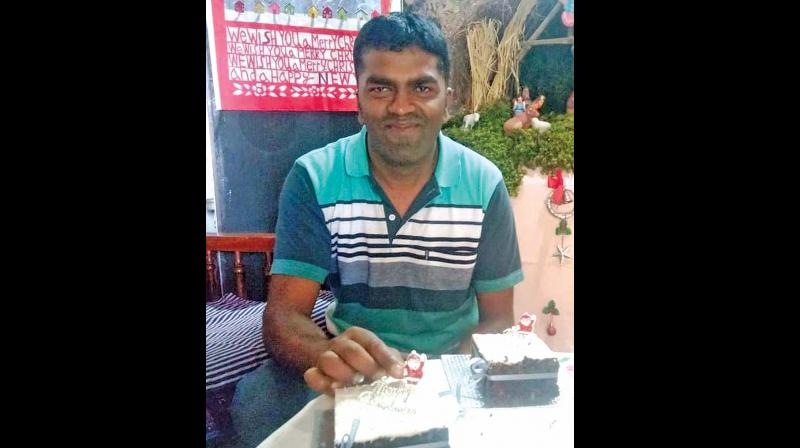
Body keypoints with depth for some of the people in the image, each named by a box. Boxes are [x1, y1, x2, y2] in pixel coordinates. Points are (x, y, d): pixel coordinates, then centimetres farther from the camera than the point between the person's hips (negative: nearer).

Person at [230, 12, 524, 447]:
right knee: (256, 403, -26)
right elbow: (283, 316, -14)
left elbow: (497, 317, -2)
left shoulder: (484, 185, -8)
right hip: (353, 364, -1)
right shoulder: (313, 179, -11)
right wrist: (327, 355, -38)